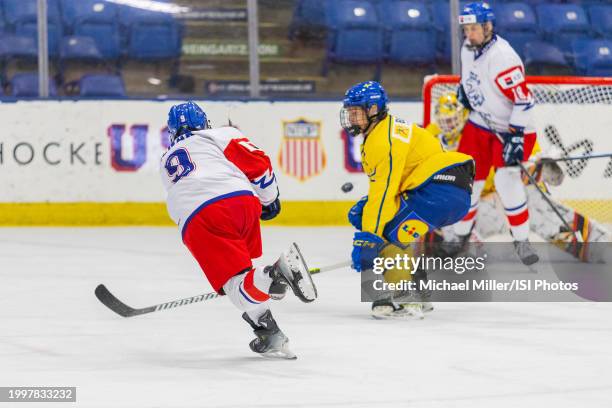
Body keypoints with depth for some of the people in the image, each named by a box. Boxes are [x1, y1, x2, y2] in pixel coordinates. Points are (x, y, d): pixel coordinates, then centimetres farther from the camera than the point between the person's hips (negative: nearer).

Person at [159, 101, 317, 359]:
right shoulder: (220, 135, 25)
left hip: (196, 223, -1)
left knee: (236, 282, -7)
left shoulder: (166, 163, 37)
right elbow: (257, 163, 14)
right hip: (243, 202, 1)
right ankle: (270, 339, 13)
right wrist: (269, 199, 29)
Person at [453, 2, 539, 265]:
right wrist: (463, 87, 8)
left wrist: (515, 136, -31)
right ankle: (460, 234, 23)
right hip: (479, 123, 7)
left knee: (506, 179, -21)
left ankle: (522, 240, -8)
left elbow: (522, 99, -29)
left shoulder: (502, 56, -28)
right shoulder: (468, 48, -2)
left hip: (510, 127, -7)